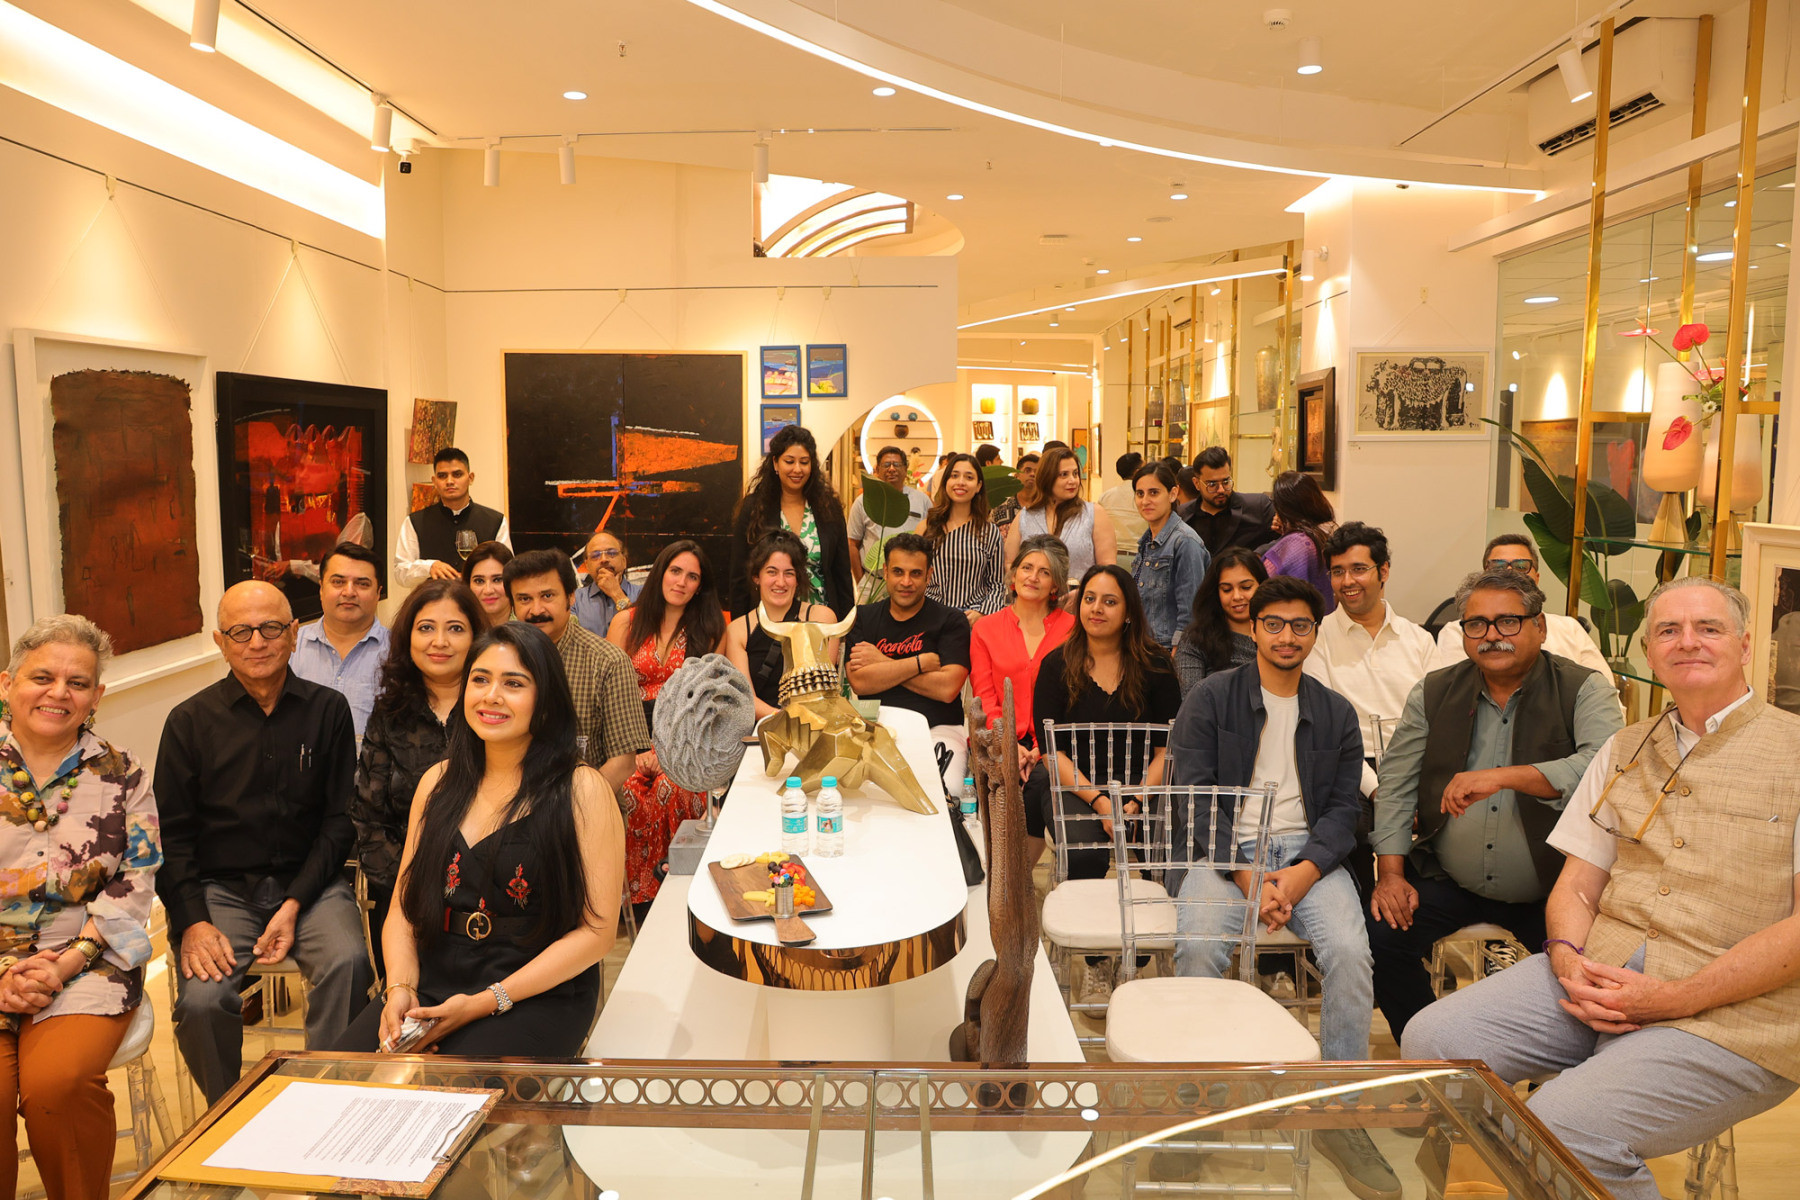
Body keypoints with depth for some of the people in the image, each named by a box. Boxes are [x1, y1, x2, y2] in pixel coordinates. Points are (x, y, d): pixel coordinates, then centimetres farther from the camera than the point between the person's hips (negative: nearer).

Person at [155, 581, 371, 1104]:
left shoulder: (328, 709, 3)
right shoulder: (190, 721, 3)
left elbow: (339, 820, 3)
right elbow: (171, 835, 4)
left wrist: (295, 904, -8)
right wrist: (192, 921, -11)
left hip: (308, 881, 0)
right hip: (220, 887, 1)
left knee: (348, 963, -29)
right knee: (201, 1001, -24)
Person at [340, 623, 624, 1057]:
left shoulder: (581, 790, -6)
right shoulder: (438, 782, 12)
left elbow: (596, 930, -9)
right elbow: (404, 906, 12)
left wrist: (487, 1002, -14)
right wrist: (400, 988, -7)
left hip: (536, 999, -4)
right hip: (431, 984, 5)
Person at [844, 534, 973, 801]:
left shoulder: (951, 620, 7)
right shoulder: (863, 618, 15)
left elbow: (947, 688, -8)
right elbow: (859, 682, -2)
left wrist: (882, 663, -2)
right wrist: (922, 663, -6)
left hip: (937, 730, -2)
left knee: (941, 795, -33)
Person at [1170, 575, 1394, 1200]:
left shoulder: (1336, 714, 14)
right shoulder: (1210, 698, 4)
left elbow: (1343, 808, 8)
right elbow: (1196, 797, -3)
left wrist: (1303, 872, -12)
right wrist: (1247, 875, -15)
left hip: (1307, 850, 2)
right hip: (1225, 847, -2)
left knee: (1350, 950, -25)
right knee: (1199, 947, -29)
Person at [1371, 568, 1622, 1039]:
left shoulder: (1583, 690, -3)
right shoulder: (1433, 694, 6)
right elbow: (1396, 784, 7)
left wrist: (1504, 776, -34)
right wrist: (1390, 873, -3)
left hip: (1550, 889, -2)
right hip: (1446, 880, 3)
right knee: (1380, 936, -16)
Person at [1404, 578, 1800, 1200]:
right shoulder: (1623, 750, 16)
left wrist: (1670, 998, -16)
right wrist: (1570, 962, -8)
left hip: (1732, 1010, -5)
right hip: (1600, 970, 6)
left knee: (1558, 1131, -27)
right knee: (1432, 1040, -13)